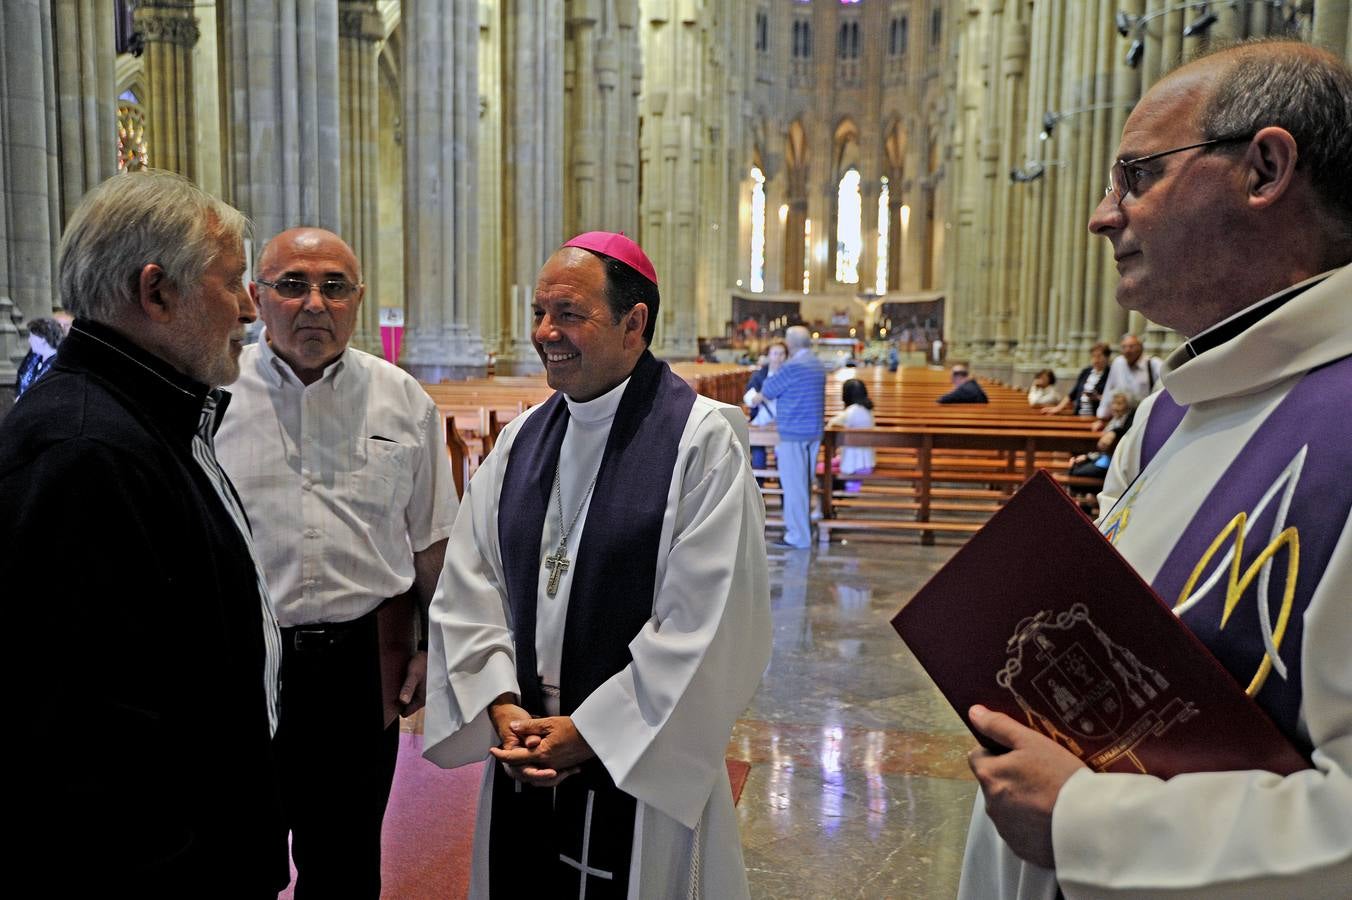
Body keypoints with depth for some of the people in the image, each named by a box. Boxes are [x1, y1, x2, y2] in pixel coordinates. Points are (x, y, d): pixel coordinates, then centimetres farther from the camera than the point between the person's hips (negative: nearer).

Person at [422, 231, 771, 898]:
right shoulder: (521, 439, 4)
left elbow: (707, 627, -17)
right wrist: (501, 709, -7)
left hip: (642, 767, -5)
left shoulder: (704, 441, -14)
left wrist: (588, 732, -13)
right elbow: (468, 586, 5)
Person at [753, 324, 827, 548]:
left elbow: (768, 391, -7)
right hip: (814, 431, 8)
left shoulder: (792, 366, -15)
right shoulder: (818, 365, 13)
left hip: (794, 433, -8)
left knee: (793, 484, -3)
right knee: (805, 483, 16)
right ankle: (803, 525, 25)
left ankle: (798, 537, 0)